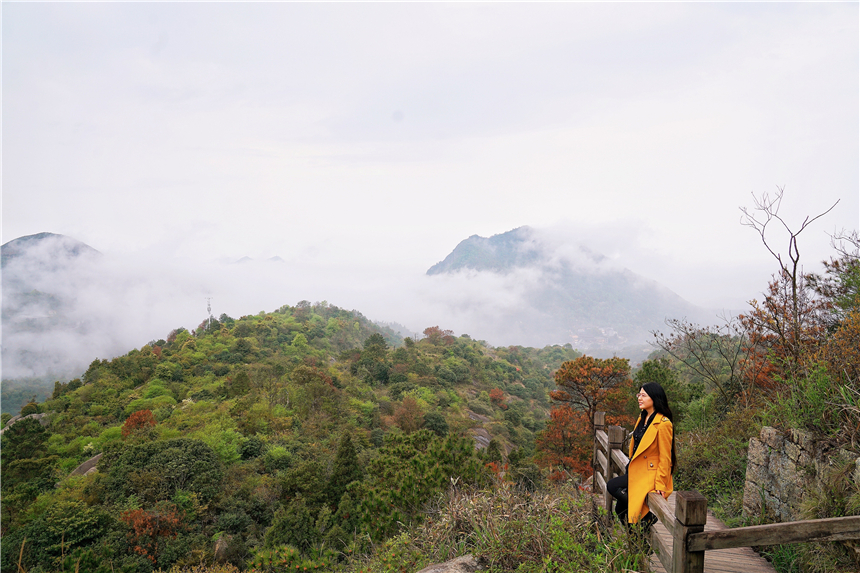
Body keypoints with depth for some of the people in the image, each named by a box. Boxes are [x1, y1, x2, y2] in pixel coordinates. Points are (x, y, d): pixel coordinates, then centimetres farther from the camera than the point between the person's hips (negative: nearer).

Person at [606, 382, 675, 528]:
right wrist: (631, 463, 16)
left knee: (612, 486, -16)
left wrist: (660, 483, -18)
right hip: (636, 469, 8)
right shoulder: (643, 418, 8)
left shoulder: (663, 424, -19)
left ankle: (647, 514, -6)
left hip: (650, 473, -8)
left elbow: (665, 457, -17)